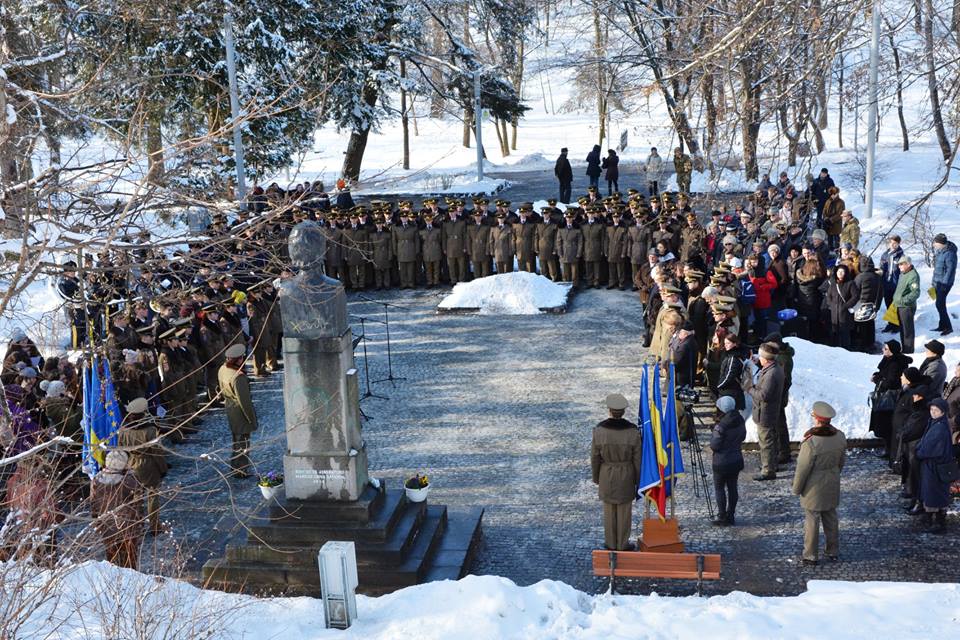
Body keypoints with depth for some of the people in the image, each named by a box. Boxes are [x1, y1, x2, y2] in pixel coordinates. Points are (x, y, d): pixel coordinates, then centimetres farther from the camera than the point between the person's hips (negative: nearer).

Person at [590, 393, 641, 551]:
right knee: (624, 511, 15)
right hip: (627, 475, -1)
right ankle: (622, 545, 27)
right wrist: (639, 479, 4)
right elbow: (637, 458, -11)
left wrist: (596, 477, 7)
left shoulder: (599, 430, -19)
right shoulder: (632, 431, -21)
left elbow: (595, 457, -9)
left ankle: (611, 543, 30)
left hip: (606, 474, 1)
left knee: (609, 510, 18)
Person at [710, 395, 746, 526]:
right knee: (732, 487, 13)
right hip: (737, 460, 7)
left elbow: (714, 446, -17)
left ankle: (722, 518, 7)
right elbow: (743, 437, 13)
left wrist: (713, 435, -1)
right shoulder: (740, 421, -1)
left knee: (719, 488, 6)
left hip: (722, 462, -7)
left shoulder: (721, 426, -24)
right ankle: (731, 516, 19)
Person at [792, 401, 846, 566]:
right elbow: (841, 461, 6)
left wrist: (796, 488, -5)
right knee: (831, 517, 20)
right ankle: (833, 552, 32)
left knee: (812, 521, 7)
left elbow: (803, 468, -19)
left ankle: (811, 555, 17)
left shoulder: (811, 442, -28)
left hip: (814, 487, -6)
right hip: (832, 485, 6)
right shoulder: (840, 436, -8)